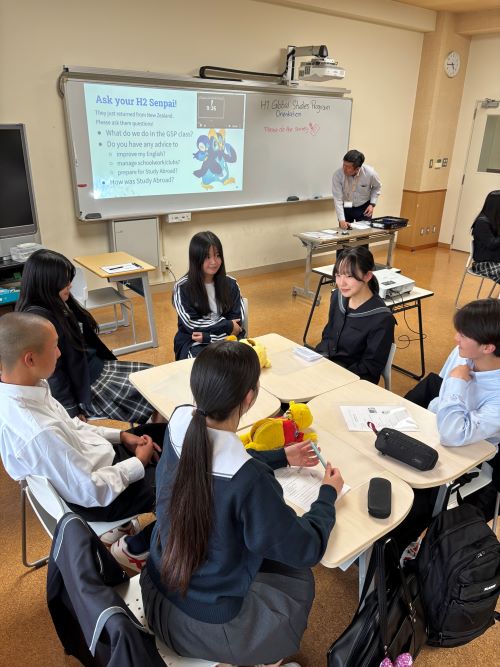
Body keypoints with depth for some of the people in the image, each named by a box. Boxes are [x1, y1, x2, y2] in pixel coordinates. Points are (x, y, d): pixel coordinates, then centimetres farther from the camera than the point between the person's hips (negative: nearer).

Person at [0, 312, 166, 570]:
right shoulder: (39, 433, -37)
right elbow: (92, 491, -27)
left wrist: (121, 435, 0)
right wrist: (139, 463, -12)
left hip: (89, 462, 8)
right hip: (97, 497, -8)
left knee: (163, 432, 18)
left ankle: (120, 526, 30)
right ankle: (134, 549, 24)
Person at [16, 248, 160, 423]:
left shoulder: (59, 304, 4)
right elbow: (52, 372, -21)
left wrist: (109, 360, 19)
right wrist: (72, 410, -16)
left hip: (97, 366, 9)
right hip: (85, 386, -9)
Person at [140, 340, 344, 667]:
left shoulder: (180, 427, -17)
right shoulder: (250, 480, -36)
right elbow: (307, 549, -18)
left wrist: (281, 456, 12)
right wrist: (328, 493, -2)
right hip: (209, 624, -5)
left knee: (267, 560, 29)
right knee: (299, 578, 22)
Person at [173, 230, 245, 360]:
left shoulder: (230, 284, 5)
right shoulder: (182, 287, -4)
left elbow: (237, 321, 1)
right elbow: (191, 325, -9)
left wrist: (208, 336, -14)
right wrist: (228, 326, -9)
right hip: (193, 343, -3)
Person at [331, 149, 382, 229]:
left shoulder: (370, 173, -23)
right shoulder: (337, 174, -26)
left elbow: (377, 187, -1)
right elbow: (337, 199, -25)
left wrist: (372, 204, -11)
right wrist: (341, 220, -33)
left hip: (364, 208, 0)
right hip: (345, 208, 0)